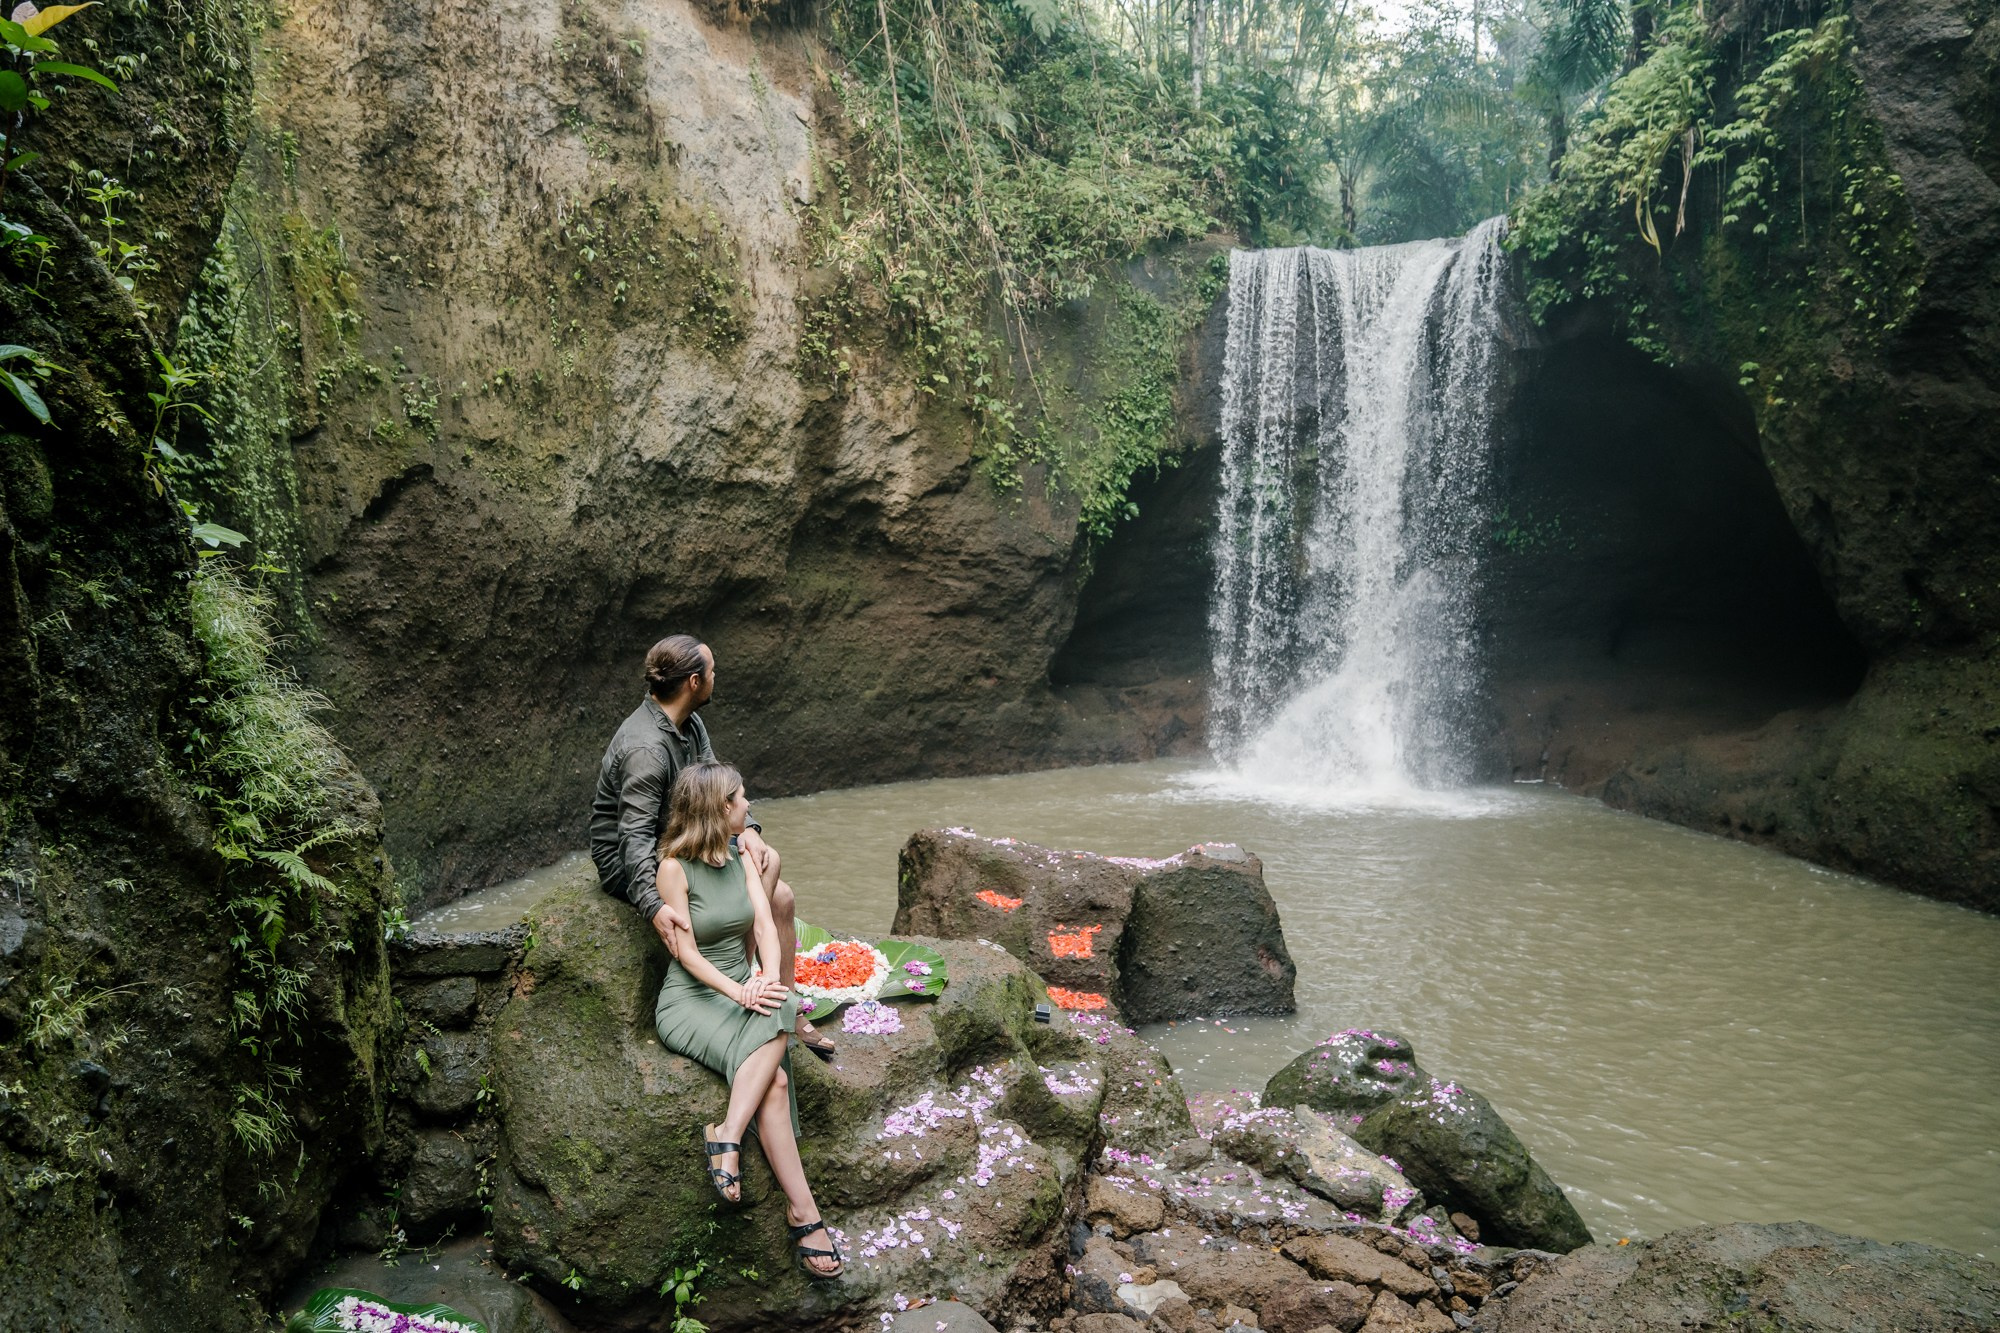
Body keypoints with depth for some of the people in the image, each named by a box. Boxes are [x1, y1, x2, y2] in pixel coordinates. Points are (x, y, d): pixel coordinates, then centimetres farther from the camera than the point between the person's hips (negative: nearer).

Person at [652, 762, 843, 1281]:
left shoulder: (743, 859, 9)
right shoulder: (674, 868, -10)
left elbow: (765, 926, 0)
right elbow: (687, 953, -11)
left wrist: (768, 978, -19)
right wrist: (740, 993, -22)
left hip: (744, 991, 6)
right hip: (689, 1001, -6)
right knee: (773, 1078, -28)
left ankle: (727, 1136, -28)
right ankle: (803, 1214, -27)